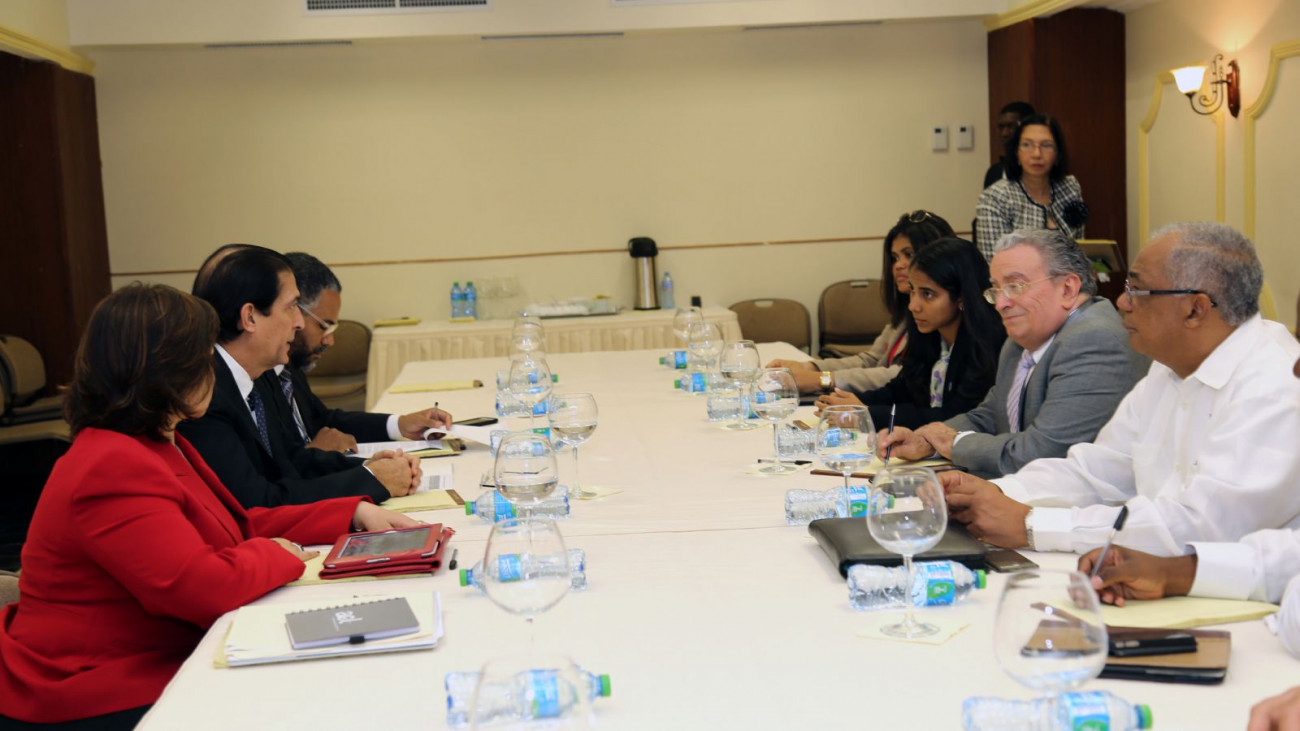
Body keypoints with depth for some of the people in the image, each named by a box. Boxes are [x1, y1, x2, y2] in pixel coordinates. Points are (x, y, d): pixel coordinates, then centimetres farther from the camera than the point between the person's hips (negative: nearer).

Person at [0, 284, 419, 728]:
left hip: (147, 670, 10)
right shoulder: (115, 469, -23)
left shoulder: (154, 444, 11)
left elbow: (242, 525, 15)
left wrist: (355, 515, 6)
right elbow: (208, 587, -28)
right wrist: (277, 554, -9)